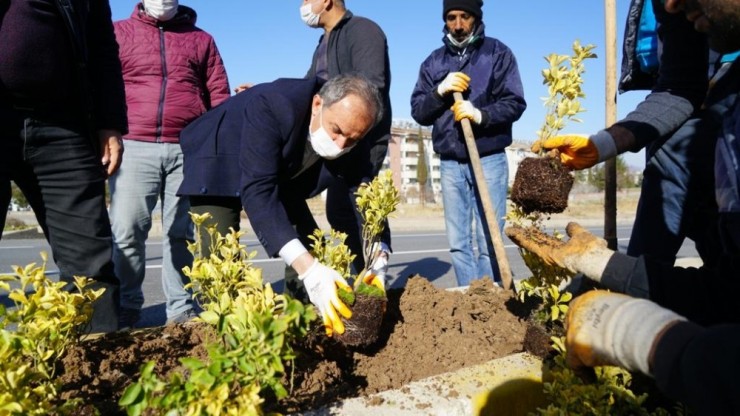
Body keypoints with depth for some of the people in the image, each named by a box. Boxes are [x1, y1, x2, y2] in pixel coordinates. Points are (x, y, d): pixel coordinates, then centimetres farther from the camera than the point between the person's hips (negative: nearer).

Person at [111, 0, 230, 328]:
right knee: (127, 232, -5)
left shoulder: (201, 40, 17)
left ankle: (181, 310, 8)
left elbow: (220, 97, 12)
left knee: (182, 233, 2)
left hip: (189, 149, 1)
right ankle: (125, 308, 8)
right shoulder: (118, 32, 15)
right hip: (135, 147, 0)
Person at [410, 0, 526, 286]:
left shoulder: (497, 53, 5)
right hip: (450, 163, 4)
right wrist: (439, 91, -11)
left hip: (489, 160, -3)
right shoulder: (434, 61, 14)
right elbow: (418, 111, 8)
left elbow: (515, 103, -3)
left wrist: (481, 115, -20)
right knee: (457, 242, 5)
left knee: (488, 241, -4)